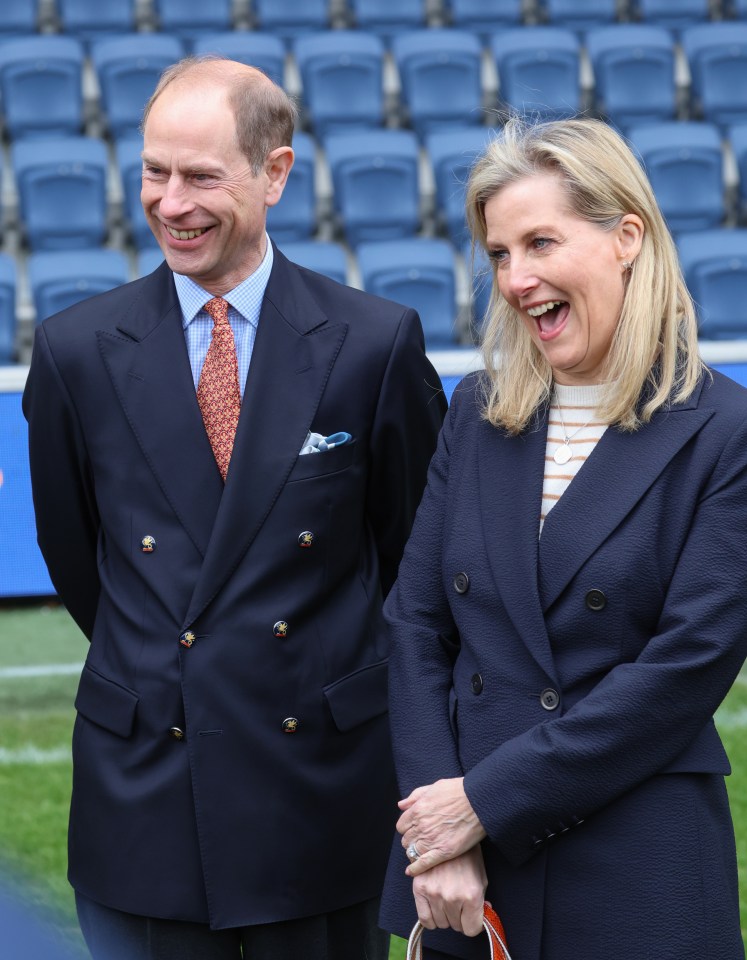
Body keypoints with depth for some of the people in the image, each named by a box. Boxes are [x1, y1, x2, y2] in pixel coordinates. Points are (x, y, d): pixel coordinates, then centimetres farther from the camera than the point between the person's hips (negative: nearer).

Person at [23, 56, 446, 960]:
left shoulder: (378, 342, -5)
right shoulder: (76, 351, -1)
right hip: (146, 786, 1)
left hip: (327, 783, 0)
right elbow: (71, 553, 11)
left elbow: (413, 540, 6)